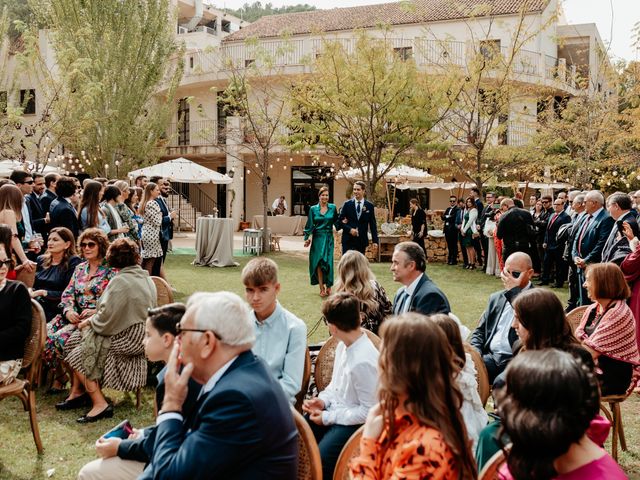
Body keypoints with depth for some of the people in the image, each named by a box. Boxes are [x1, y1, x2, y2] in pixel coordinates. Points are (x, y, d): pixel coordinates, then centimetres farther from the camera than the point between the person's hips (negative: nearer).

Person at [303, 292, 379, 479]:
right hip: (334, 410, 8)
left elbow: (368, 411, -20)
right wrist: (323, 400, -3)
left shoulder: (364, 362, -27)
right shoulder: (343, 345, -1)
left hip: (353, 422, -8)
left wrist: (328, 417, -15)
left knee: (320, 460, -26)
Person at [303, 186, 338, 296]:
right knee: (319, 262, -2)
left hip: (329, 238, 0)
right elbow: (309, 225, 2)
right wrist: (307, 238, -5)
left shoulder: (332, 208, 4)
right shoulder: (313, 209, 2)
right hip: (317, 238, 0)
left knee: (328, 262, -3)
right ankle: (322, 288, 3)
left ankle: (328, 286, 10)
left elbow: (336, 222, 11)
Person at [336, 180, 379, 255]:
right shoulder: (347, 204, 2)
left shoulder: (369, 206, 4)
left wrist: (375, 241, 0)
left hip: (362, 240, 1)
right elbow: (339, 221, 2)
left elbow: (373, 224, 6)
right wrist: (349, 229, -14)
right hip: (348, 240, -1)